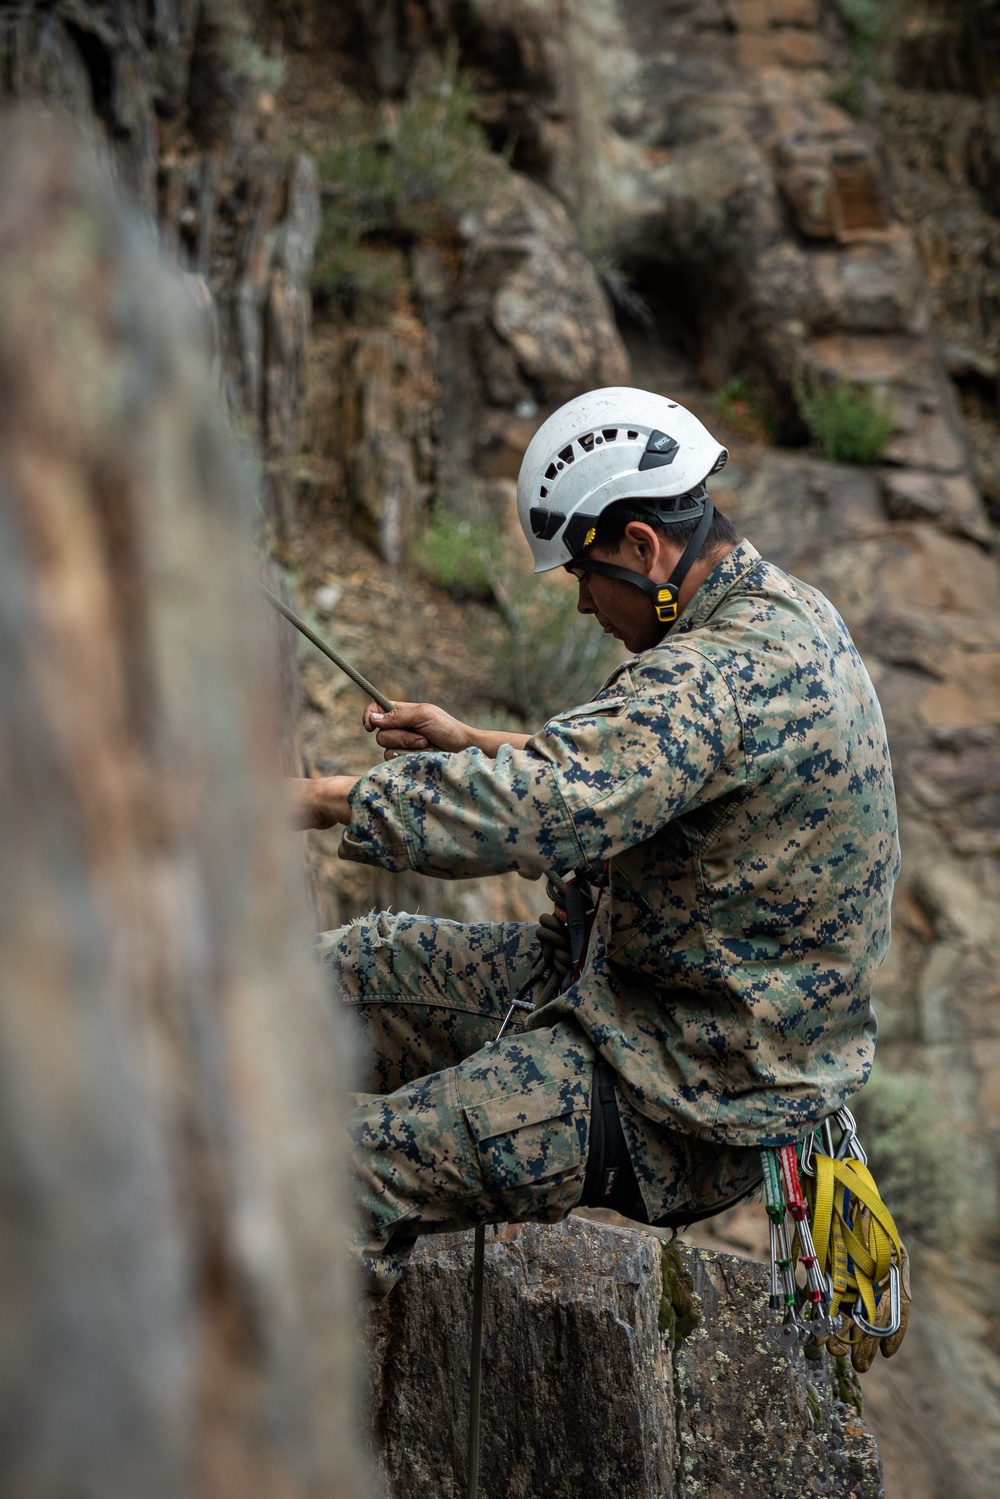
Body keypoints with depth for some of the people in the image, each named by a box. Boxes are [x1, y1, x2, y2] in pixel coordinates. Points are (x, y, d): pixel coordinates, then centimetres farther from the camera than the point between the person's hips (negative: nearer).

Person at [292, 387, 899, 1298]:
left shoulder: (729, 675, -27)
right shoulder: (787, 612, 7)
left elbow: (533, 812, -37)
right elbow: (626, 772, 22)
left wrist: (327, 800, -26)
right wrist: (474, 745, 15)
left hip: (699, 1105, -11)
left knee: (350, 1168, -18)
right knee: (365, 967, 15)